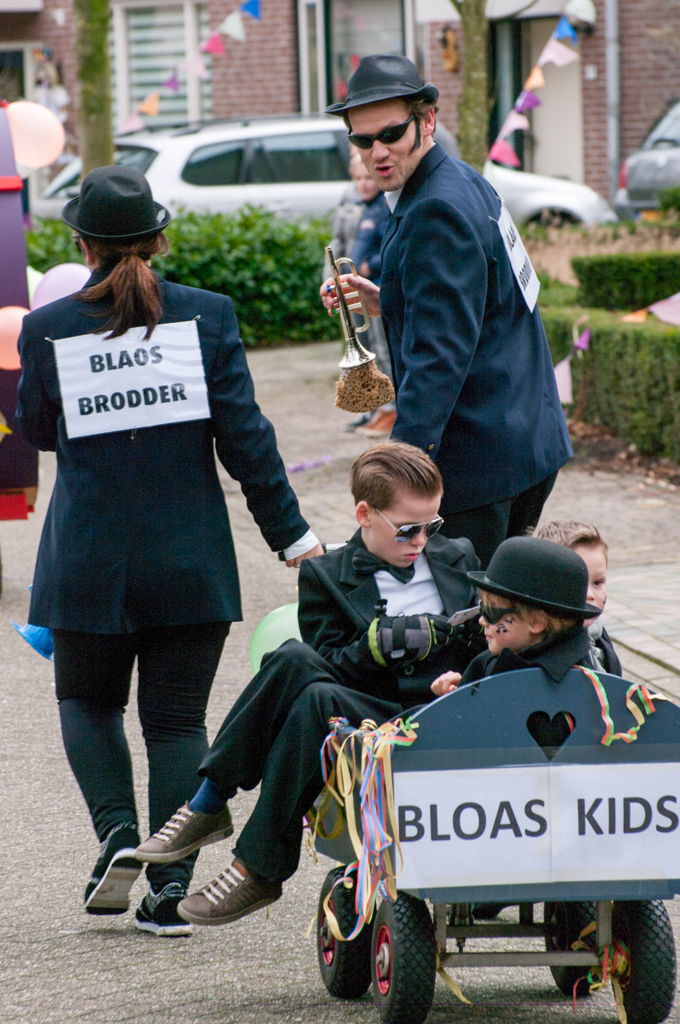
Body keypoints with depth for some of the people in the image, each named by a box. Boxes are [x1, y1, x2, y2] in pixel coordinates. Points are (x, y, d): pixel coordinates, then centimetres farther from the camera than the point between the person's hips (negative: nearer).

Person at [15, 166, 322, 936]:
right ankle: (171, 886, 1)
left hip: (91, 557, -1)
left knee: (87, 699, 20)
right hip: (189, 558, 1)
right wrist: (290, 534, 1)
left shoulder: (48, 329, -6)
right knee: (178, 718, 8)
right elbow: (244, 437, -5)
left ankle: (118, 835, -2)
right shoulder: (207, 316, -5)